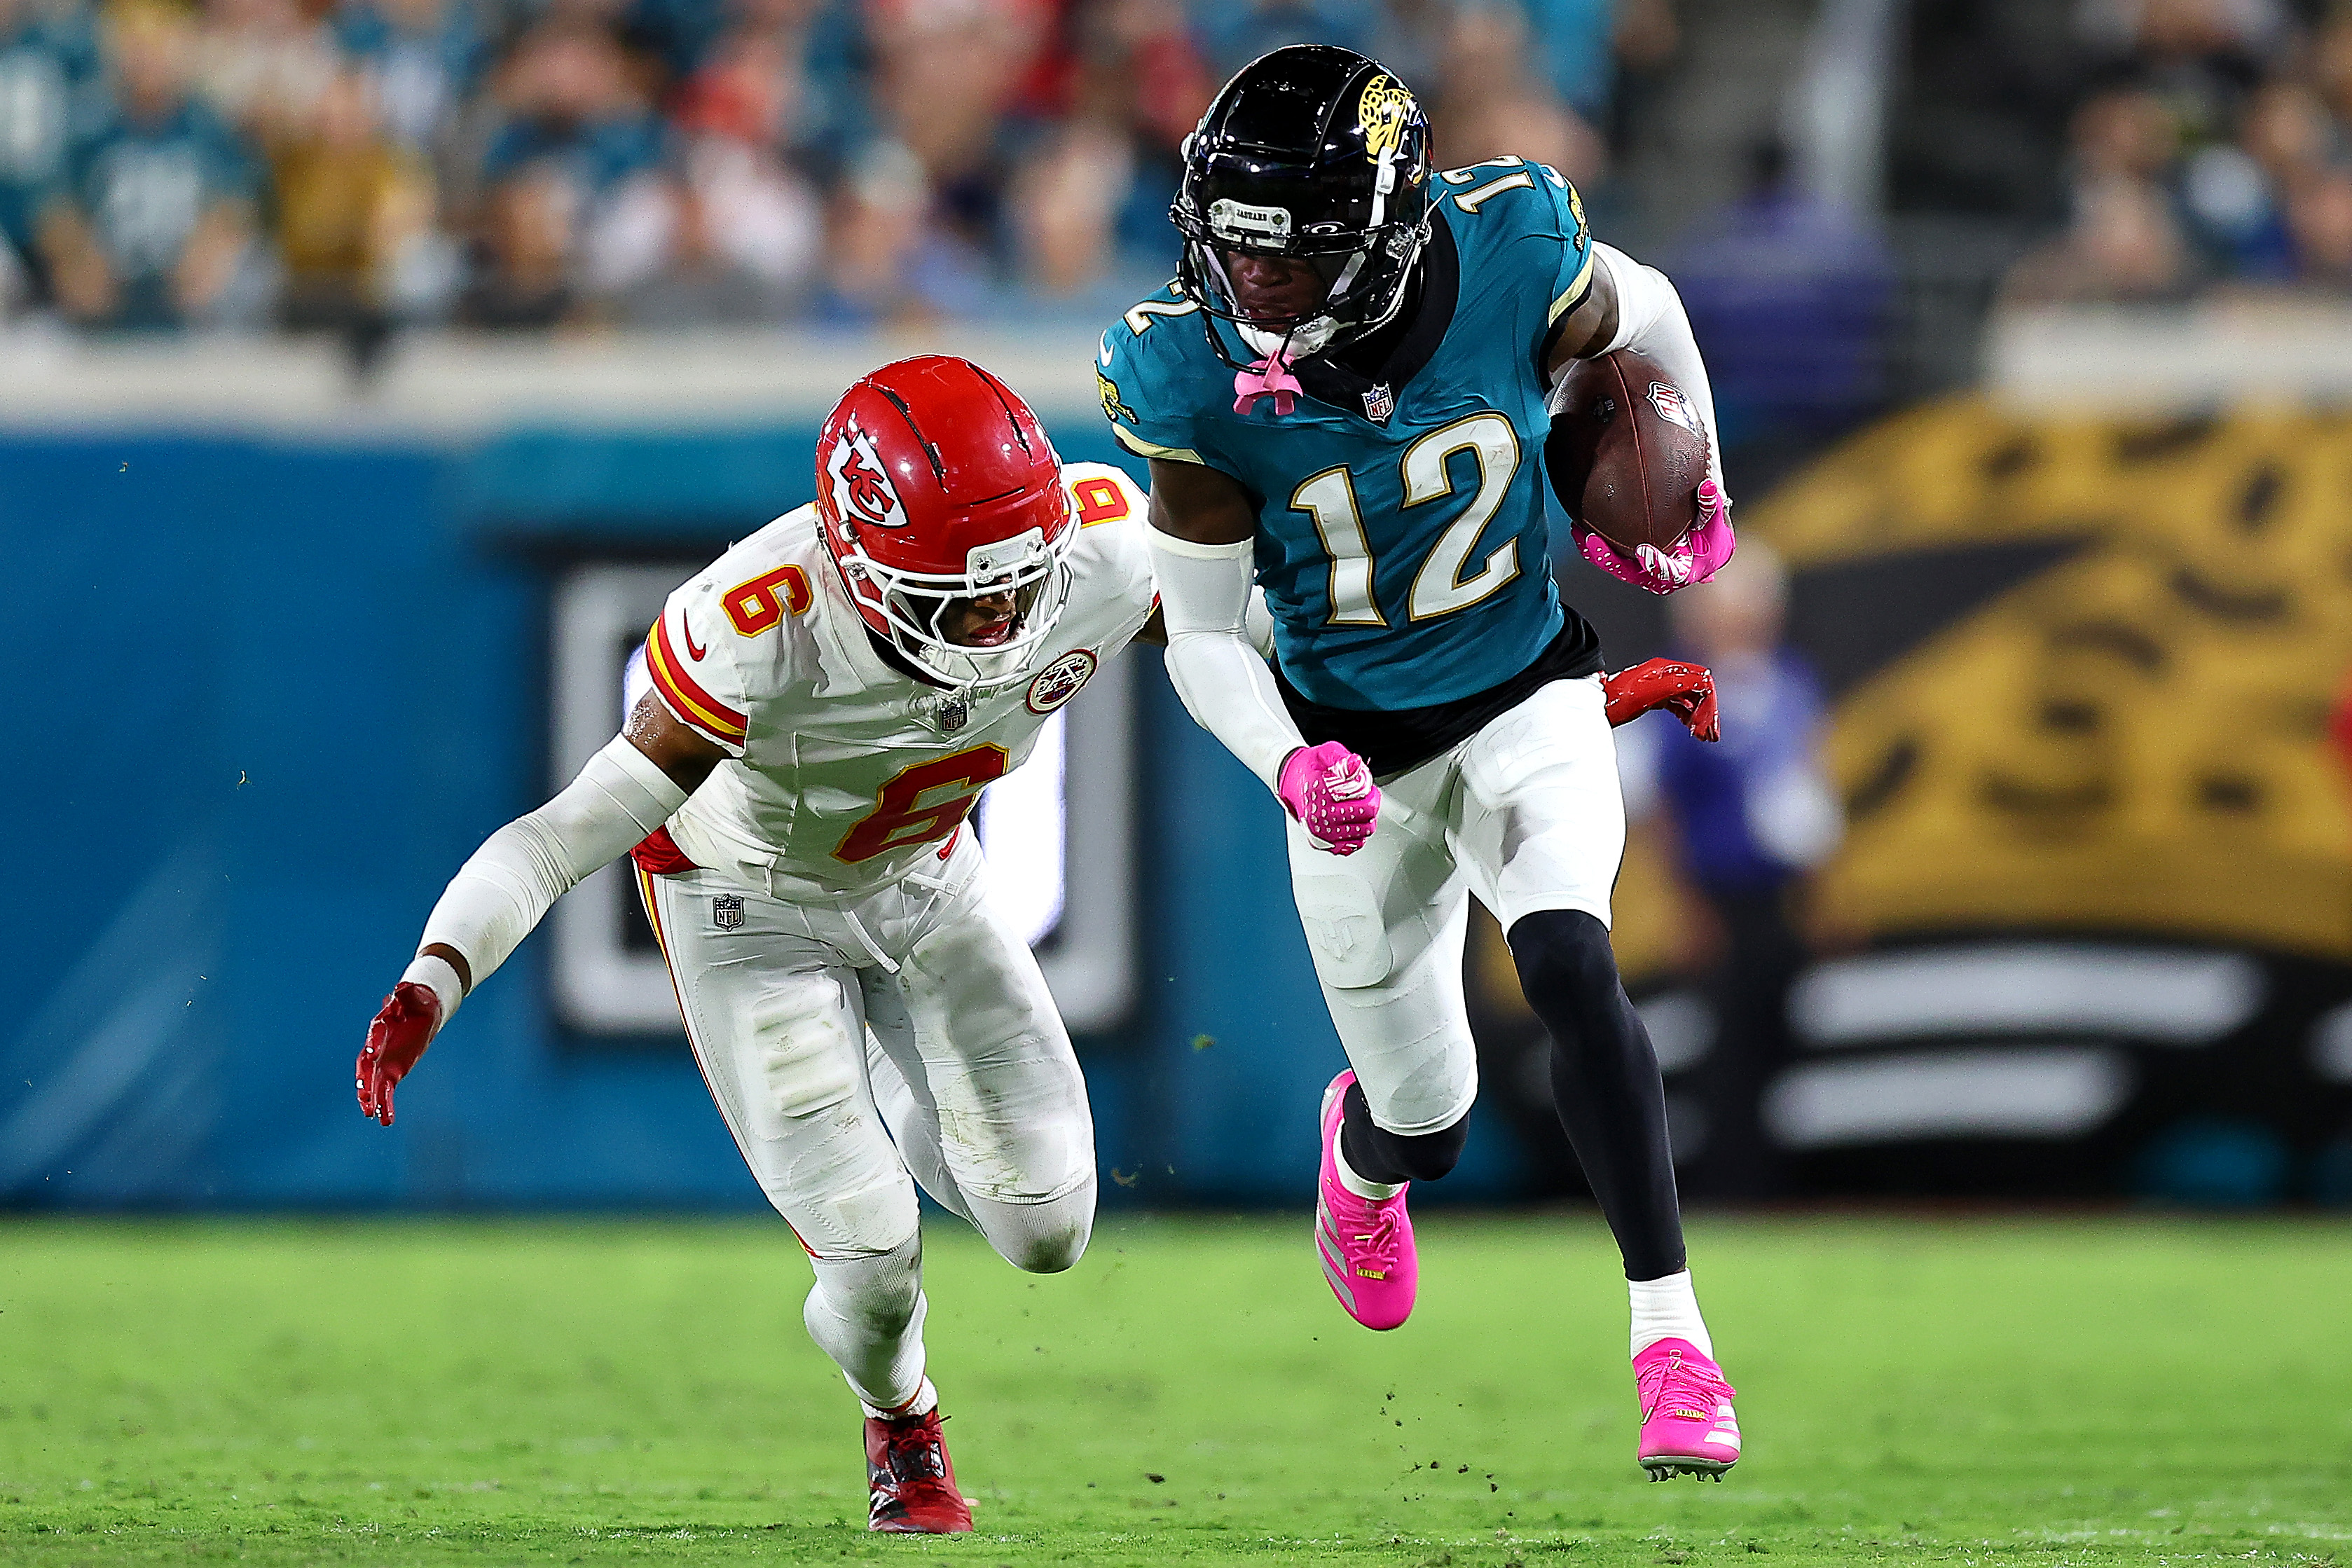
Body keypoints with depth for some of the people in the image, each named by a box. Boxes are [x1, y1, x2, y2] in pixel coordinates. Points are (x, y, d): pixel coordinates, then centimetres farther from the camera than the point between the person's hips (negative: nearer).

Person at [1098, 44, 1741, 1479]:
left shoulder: (1511, 268, -24)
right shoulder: (1201, 383, -23)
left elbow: (1650, 315, 2)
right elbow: (1204, 637, -13)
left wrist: (1697, 494, 15)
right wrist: (1290, 767, -32)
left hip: (1527, 699, -1)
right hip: (1355, 748, 1)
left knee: (1570, 967, -28)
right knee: (1429, 1125, 12)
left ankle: (1671, 1328, -21)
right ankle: (1363, 1147, 52)